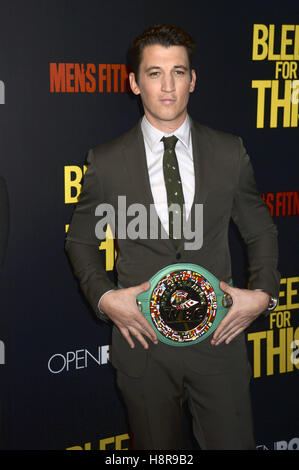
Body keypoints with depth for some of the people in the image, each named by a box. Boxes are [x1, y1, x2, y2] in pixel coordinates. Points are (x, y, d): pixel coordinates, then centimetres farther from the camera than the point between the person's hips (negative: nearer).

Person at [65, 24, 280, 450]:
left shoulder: (230, 153, 0)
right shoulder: (106, 163, -3)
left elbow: (261, 232, 10)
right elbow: (80, 240, 7)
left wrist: (263, 293, -5)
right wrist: (104, 298, -8)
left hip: (219, 335, 1)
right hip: (143, 337, 0)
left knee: (234, 443, 9)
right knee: (157, 450, 16)